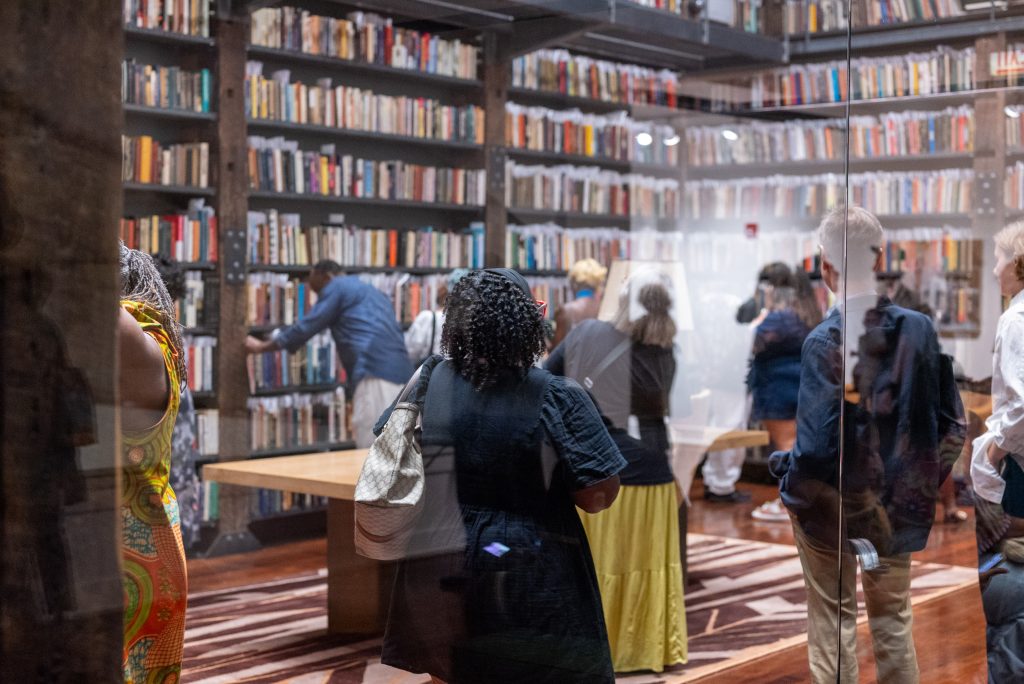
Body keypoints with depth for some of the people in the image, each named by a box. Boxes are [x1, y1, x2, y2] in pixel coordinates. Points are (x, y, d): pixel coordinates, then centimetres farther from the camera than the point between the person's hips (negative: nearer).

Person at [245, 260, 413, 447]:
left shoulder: (337, 287, 7)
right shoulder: (371, 292, 33)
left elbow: (306, 327, 3)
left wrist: (262, 346, 13)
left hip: (376, 375, -9)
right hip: (400, 376, 9)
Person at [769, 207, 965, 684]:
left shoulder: (824, 341, -20)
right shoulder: (918, 329, -8)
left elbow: (818, 447, -24)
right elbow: (951, 424, -3)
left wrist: (782, 469, -5)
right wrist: (922, 483, 10)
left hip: (829, 511, -3)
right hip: (897, 507, 4)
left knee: (833, 627, 12)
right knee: (894, 623, 19)